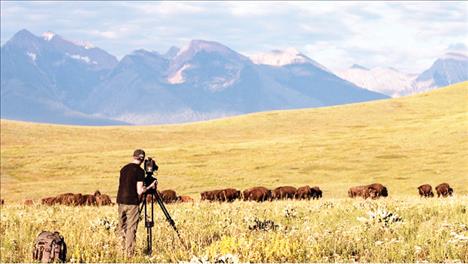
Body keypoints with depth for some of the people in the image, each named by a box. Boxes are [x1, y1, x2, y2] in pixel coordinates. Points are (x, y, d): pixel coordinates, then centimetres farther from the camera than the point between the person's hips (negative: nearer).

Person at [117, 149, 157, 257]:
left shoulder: (124, 168, 10)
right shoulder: (140, 171, -9)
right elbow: (139, 191, -13)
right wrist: (150, 187, 3)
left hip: (121, 201, 6)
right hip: (132, 203, -6)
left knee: (122, 227, 16)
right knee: (131, 229, -2)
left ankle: (124, 248, 19)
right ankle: (130, 253, -2)